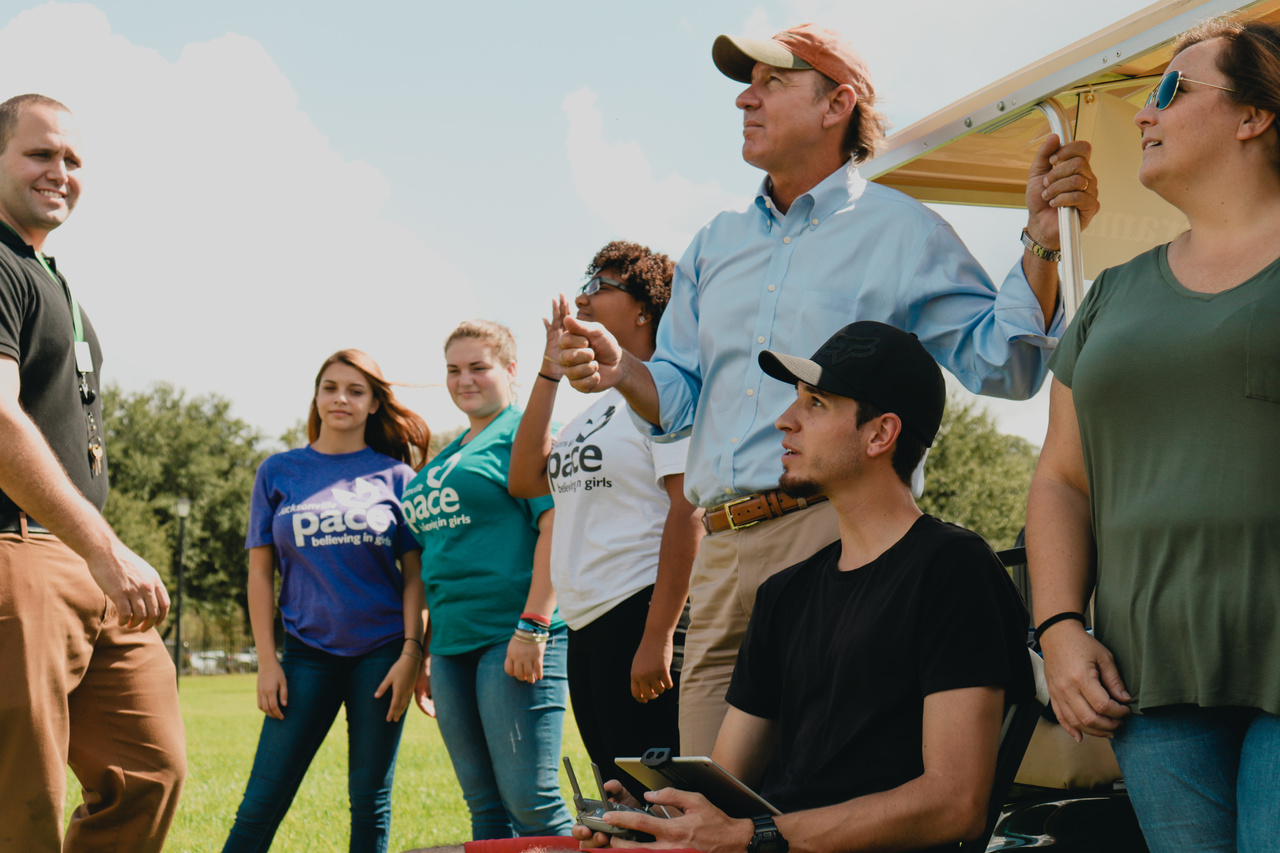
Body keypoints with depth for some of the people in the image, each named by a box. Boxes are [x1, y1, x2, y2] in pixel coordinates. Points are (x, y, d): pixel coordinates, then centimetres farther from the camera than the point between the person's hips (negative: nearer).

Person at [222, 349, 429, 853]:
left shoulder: (395, 475, 5)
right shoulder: (278, 472, 7)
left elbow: (413, 572, 4)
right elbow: (260, 570, 7)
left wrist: (411, 652, -6)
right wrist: (266, 661, 0)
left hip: (381, 650, 0)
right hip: (308, 652, 0)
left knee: (371, 800, 5)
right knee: (263, 801, -4)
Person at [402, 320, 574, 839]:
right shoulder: (447, 458, 22)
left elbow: (557, 526, -13)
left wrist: (532, 626, -21)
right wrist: (426, 651, 22)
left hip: (512, 638, -8)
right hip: (453, 643, 8)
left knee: (529, 801, -11)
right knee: (485, 807, 9)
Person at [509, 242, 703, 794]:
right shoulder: (597, 407, 20)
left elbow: (688, 509, -16)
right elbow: (524, 479, 14)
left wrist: (658, 636, -22)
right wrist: (549, 373, 12)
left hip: (640, 613, -9)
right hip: (587, 626, 9)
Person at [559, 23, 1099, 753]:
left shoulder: (902, 232, 5)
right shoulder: (716, 244, 22)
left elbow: (1000, 363, -3)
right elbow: (680, 398, 21)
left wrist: (1043, 242, -15)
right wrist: (621, 372, 0)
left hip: (839, 527, -6)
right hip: (724, 549, 6)